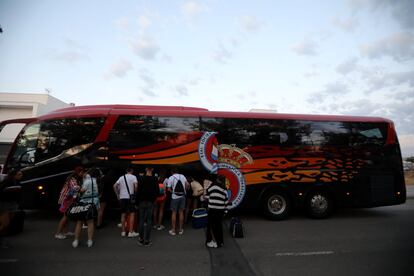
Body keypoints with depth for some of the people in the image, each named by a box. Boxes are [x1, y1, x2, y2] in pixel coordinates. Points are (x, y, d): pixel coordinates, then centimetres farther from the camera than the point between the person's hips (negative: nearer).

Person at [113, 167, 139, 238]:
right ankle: (130, 232, 0)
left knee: (123, 214, 12)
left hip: (122, 197, 5)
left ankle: (123, 231, 18)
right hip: (130, 197, -5)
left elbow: (114, 186, 7)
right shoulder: (133, 177, -3)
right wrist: (136, 193, -2)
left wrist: (118, 195, 13)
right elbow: (136, 186, -17)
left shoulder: (121, 177, 11)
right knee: (132, 214, 1)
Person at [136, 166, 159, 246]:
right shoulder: (155, 179, -6)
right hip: (150, 202, 0)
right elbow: (157, 191, -4)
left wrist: (138, 201, 2)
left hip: (142, 201, 1)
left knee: (141, 220, 10)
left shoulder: (142, 178, -7)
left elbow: (138, 191, -7)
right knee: (149, 221, 5)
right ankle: (147, 240, 7)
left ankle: (141, 239, 15)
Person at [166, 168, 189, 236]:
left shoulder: (171, 178, -4)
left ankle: (173, 230, 12)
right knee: (181, 212, 11)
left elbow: (169, 189, -7)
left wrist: (173, 192, 11)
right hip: (182, 196, 3)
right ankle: (180, 229, 17)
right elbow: (187, 185, 1)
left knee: (174, 213, 7)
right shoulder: (182, 176, 5)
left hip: (175, 197, -3)